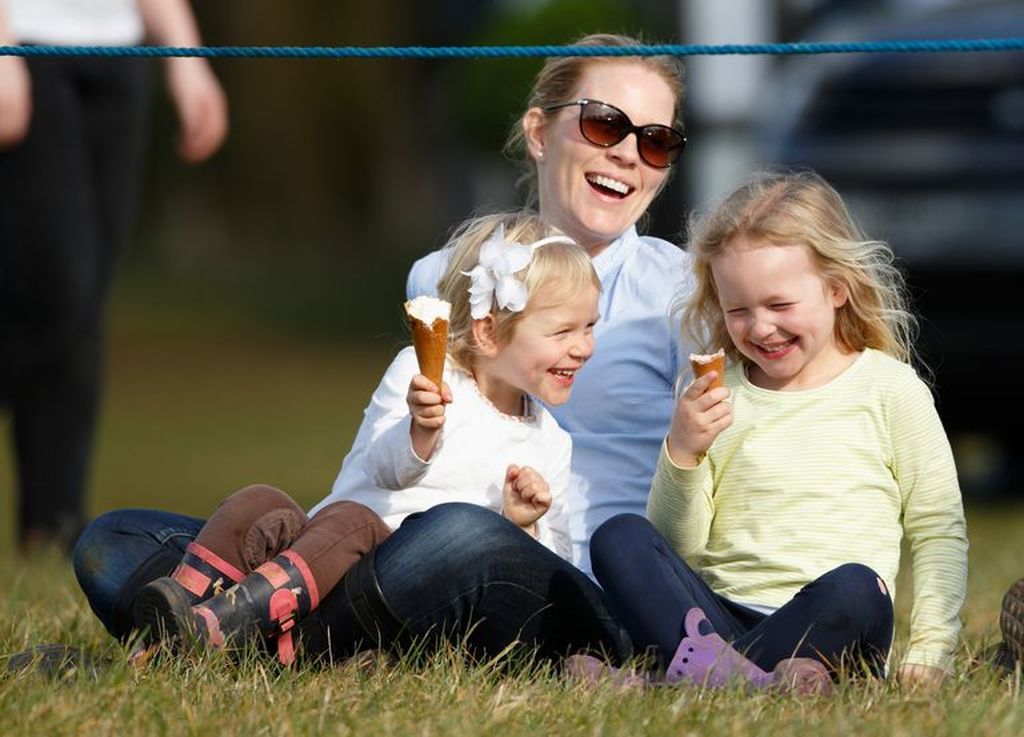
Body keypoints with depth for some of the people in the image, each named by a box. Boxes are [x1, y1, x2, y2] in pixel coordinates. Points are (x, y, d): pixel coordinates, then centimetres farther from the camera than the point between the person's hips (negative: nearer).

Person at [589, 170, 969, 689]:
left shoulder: (889, 390, 8)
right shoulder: (716, 397, 16)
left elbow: (939, 531, 9)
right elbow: (674, 548, 12)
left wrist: (930, 651, -4)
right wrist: (682, 454, -6)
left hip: (825, 627, -3)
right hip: (717, 614, 3)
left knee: (854, 589, -36)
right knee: (618, 537, -21)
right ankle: (740, 677, -40)